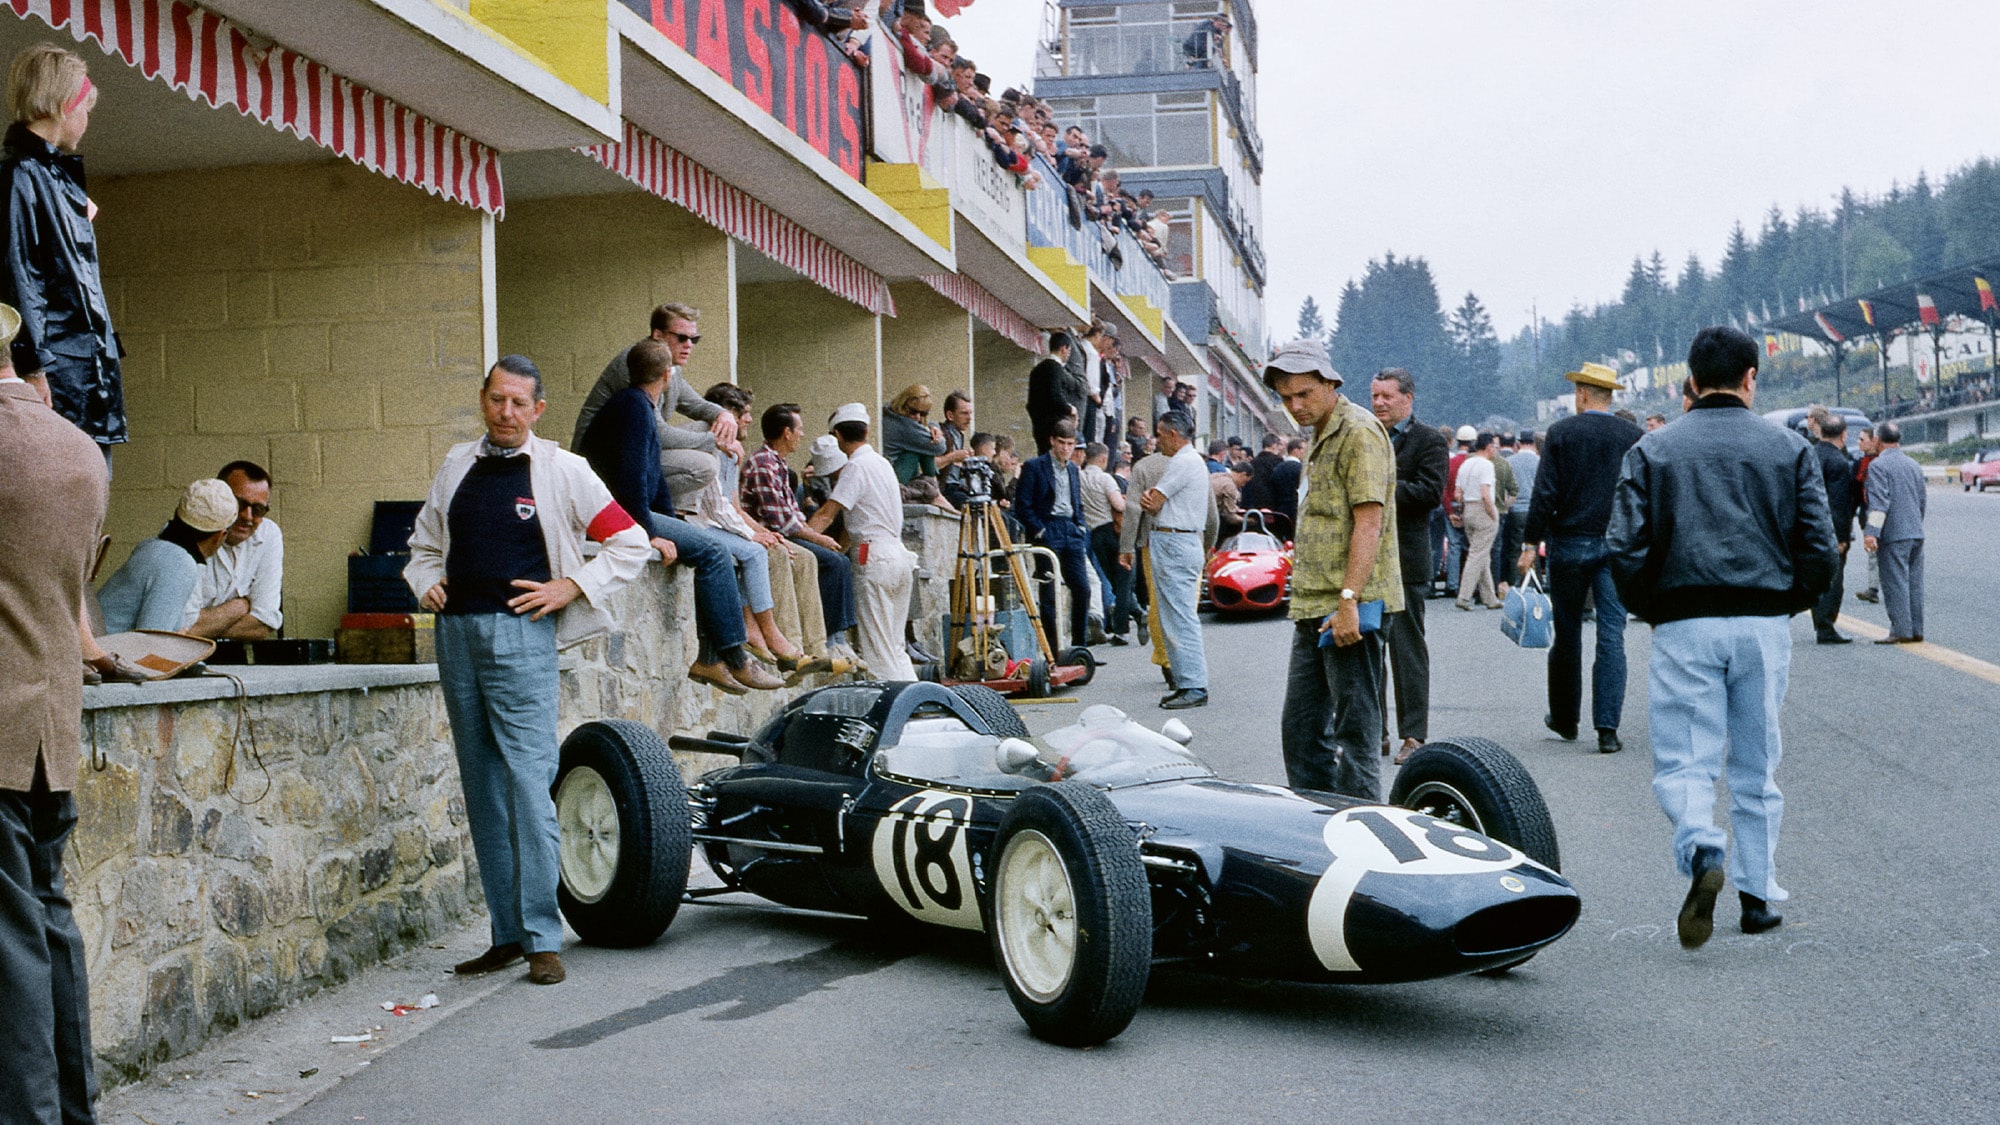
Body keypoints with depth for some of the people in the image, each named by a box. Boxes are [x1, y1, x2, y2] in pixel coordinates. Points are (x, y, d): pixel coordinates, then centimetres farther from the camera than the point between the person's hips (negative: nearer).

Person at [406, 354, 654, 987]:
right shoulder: (457, 466, 15)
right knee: (482, 789, 7)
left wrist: (569, 588, -7)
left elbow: (629, 543, 2)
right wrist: (426, 583, 9)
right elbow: (424, 543, 28)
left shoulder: (561, 471, 1)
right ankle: (507, 934, 13)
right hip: (455, 633, 6)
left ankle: (542, 939, -7)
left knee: (527, 783, -11)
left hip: (520, 634, -5)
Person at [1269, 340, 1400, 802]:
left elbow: (1369, 521, -18)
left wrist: (1349, 601, -24)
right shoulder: (1323, 438, 20)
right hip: (1314, 609, 10)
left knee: (1354, 729, -5)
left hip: (1349, 608, -10)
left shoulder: (1359, 431, -10)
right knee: (1300, 729, 12)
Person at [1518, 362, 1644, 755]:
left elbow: (1545, 493, -8)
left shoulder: (1560, 433, -3)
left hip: (1569, 545, -1)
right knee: (1611, 637, 0)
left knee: (1567, 634, 11)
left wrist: (1530, 544, -4)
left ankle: (1564, 719, 24)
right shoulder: (1631, 435, 2)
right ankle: (1607, 729, -6)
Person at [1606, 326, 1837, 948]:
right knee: (1757, 767, 13)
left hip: (1684, 627, -2)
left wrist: (1650, 610, 9)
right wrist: (1788, 603, 16)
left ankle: (1703, 852, -26)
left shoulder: (1652, 449, 1)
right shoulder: (1789, 448, 4)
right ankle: (1757, 895, 17)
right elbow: (1820, 549, 0)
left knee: (1684, 763, 1)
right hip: (1765, 626, 2)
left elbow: (1624, 548, -6)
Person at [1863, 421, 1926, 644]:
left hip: (1893, 534, -7)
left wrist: (1871, 532, -22)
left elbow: (1879, 502, -19)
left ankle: (1901, 631, -6)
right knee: (1914, 582, 10)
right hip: (1916, 532, 7)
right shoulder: (1914, 465, 15)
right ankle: (1916, 630, 13)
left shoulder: (1878, 465, -9)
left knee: (1895, 583, -5)